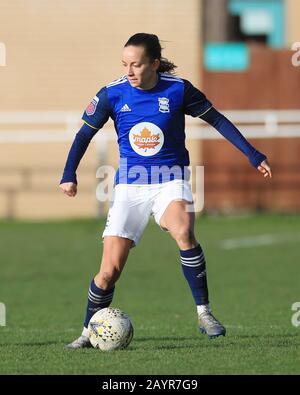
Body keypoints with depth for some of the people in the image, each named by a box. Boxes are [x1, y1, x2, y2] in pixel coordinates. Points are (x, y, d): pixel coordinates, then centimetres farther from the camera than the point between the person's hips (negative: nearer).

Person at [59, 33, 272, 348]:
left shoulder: (178, 89, -9)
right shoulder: (112, 94, -6)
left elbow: (217, 120, 3)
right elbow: (85, 133, 6)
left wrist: (252, 154, 2)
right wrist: (69, 174, -4)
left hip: (171, 181, -1)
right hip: (129, 186, 1)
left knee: (183, 231, -34)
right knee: (109, 270, -6)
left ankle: (204, 313, -21)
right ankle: (89, 332, 16)